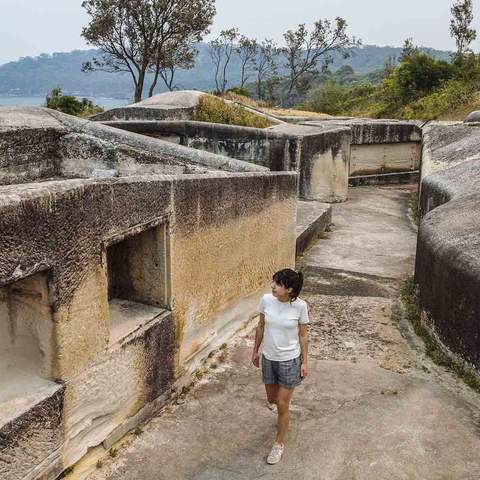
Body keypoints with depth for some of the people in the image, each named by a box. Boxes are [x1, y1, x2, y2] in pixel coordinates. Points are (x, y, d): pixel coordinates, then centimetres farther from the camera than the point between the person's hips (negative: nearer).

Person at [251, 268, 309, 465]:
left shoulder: (300, 306, -19)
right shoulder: (266, 300, -12)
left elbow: (303, 335, -7)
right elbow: (261, 326, 3)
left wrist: (305, 362, -4)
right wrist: (255, 350, 11)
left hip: (290, 360, -3)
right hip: (269, 357, 4)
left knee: (282, 405, 4)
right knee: (271, 399, 20)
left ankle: (279, 444, 27)